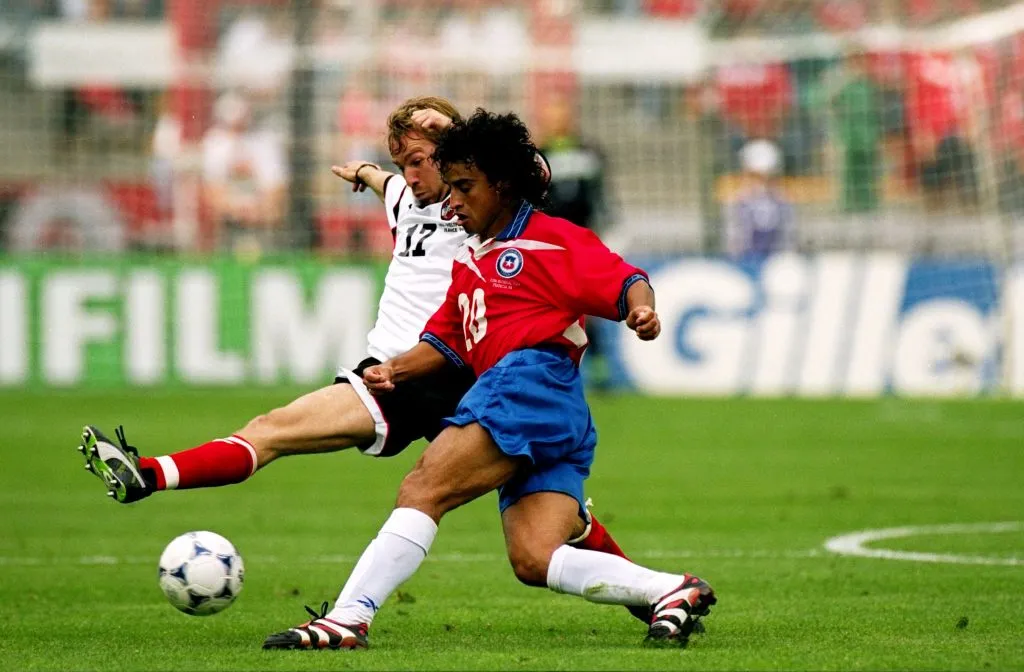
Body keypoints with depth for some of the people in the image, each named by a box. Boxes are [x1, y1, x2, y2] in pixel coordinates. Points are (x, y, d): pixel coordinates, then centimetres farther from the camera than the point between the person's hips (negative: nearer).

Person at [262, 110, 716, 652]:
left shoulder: (552, 240, 3)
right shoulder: (469, 261, 29)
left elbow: (623, 280, -6)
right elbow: (445, 341, 30)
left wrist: (640, 308, -28)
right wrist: (395, 370, 13)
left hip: (533, 381, -9)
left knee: (422, 490, -16)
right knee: (533, 561, -9)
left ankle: (347, 618, -23)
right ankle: (670, 591, -13)